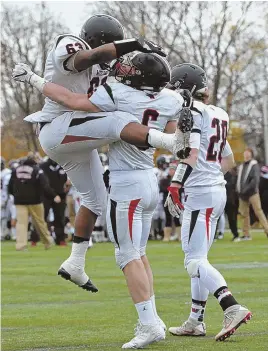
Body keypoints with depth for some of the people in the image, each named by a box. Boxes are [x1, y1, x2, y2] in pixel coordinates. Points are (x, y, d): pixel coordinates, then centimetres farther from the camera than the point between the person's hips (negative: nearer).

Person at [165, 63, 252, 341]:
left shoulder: (191, 112, -11)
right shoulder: (217, 115, 16)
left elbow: (191, 155, -21)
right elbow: (229, 161, 22)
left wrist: (174, 187, -22)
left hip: (200, 193, -9)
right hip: (217, 191, 9)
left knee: (195, 260, -10)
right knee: (197, 258, 15)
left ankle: (233, 308, -22)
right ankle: (195, 321, 19)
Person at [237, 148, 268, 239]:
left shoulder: (254, 165, -2)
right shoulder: (241, 166, 17)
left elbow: (256, 179, -13)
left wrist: (247, 189, -17)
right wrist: (239, 190, 4)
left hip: (252, 192, -6)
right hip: (242, 194, 6)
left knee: (258, 211, -13)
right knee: (244, 214, 7)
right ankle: (246, 234, 12)